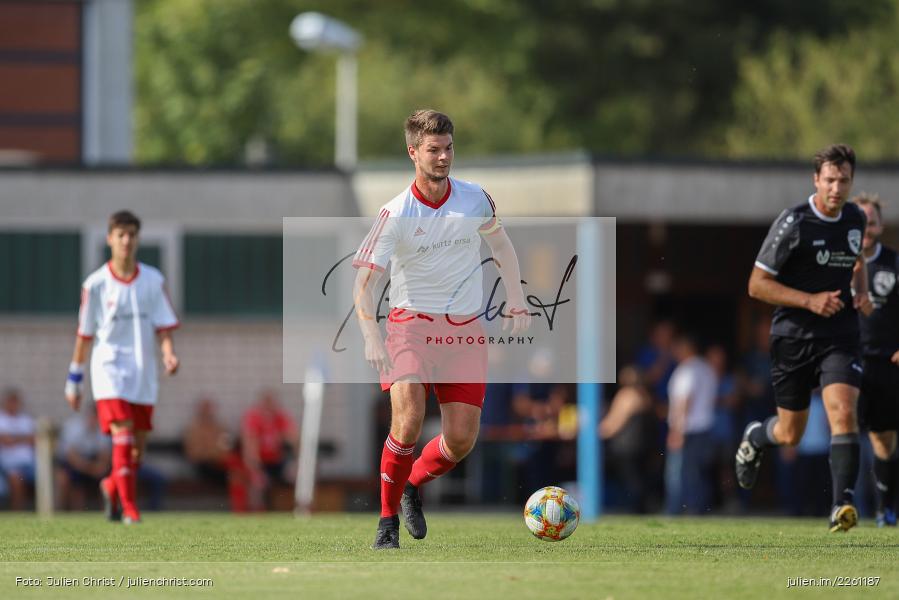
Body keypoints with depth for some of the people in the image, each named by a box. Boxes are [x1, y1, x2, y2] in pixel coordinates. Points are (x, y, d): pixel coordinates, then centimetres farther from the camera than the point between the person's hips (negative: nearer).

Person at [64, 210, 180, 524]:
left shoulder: (153, 280, 4)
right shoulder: (96, 284, -2)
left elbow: (163, 325, 4)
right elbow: (84, 334, 4)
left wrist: (169, 354, -16)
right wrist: (74, 380, 7)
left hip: (144, 374, 3)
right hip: (110, 370, -3)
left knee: (138, 446, 7)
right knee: (123, 437, -18)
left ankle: (111, 487, 36)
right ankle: (129, 509, -12)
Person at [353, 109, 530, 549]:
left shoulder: (474, 199, 0)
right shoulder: (395, 214, -11)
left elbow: (501, 245, 20)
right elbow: (363, 282, -12)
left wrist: (516, 300, 14)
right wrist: (371, 339, -25)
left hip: (465, 330, 4)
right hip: (411, 324, -4)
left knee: (461, 441, -3)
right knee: (408, 421, -24)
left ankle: (412, 486, 29)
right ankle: (388, 519, -7)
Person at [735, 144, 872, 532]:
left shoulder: (855, 219, 5)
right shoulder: (794, 223, -13)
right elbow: (757, 284, -11)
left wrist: (861, 293, 6)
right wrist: (810, 300, -21)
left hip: (840, 337, 3)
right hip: (794, 338, -3)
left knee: (843, 412, -21)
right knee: (790, 434, 9)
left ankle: (842, 506, -25)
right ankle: (754, 438, 45)